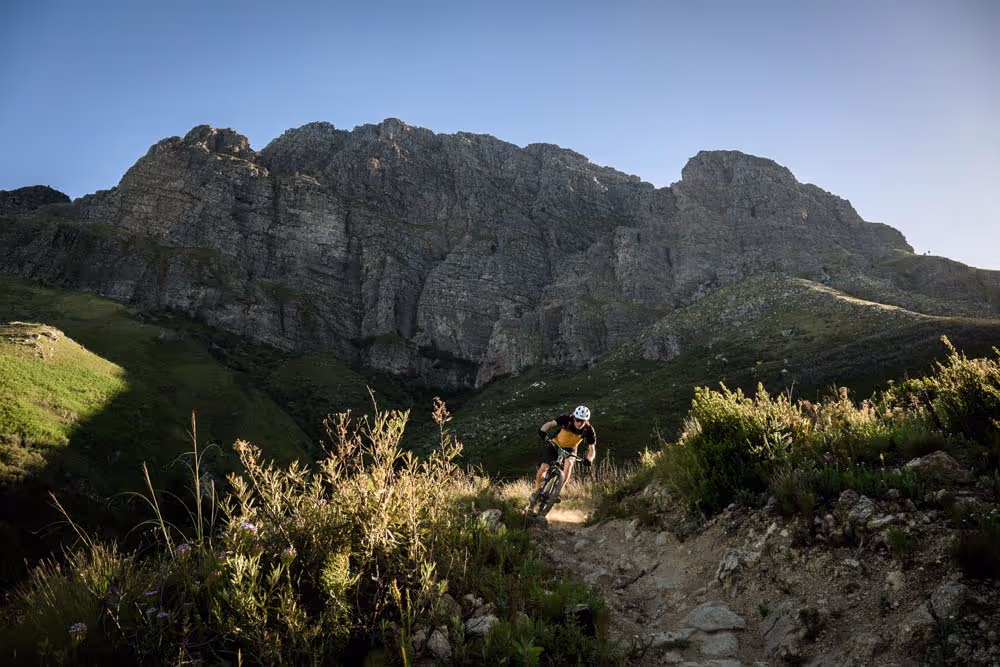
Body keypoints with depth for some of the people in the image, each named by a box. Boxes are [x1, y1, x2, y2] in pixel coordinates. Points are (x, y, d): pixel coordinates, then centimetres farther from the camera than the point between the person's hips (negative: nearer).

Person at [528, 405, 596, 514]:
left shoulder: (589, 430, -22)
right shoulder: (566, 419, -26)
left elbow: (592, 449, -20)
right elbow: (550, 424, -28)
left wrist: (588, 459, -41)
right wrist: (543, 431, -49)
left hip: (570, 449, 1)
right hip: (555, 445, -1)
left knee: (569, 463, -31)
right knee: (544, 467, -17)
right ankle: (536, 492, 7)